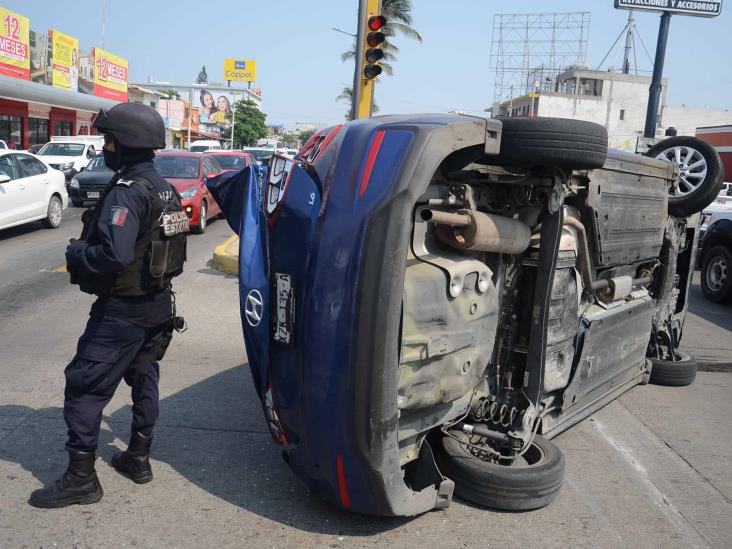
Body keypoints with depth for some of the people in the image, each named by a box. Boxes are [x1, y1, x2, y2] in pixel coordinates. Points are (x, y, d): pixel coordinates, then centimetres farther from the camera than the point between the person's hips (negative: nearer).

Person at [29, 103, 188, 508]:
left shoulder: (127, 192, -21)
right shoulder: (163, 188, 8)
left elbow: (113, 254, -32)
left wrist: (75, 252, -13)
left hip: (122, 310, -9)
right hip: (158, 303, 9)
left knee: (84, 386, 1)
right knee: (143, 379, 19)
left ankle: (81, 477, 9)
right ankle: (138, 458, 31)